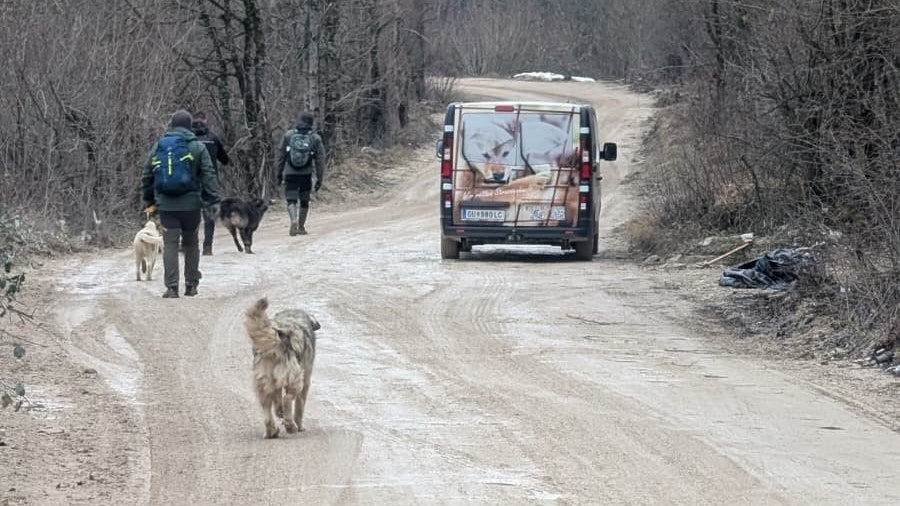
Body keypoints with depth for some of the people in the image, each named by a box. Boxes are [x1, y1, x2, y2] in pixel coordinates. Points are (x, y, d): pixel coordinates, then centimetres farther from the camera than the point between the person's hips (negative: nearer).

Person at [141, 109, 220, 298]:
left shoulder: (158, 146, 8)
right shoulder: (197, 147, -1)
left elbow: (146, 176, 13)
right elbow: (208, 175, -7)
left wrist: (148, 199, 21)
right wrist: (212, 198, -5)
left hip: (166, 205, 1)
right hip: (190, 204, -1)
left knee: (170, 244, 1)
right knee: (191, 243, 13)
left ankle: (172, 287, -9)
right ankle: (191, 285, 17)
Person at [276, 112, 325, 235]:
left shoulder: (288, 135, 1)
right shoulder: (315, 138, 0)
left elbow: (282, 156, 3)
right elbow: (320, 160, -1)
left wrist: (279, 174, 11)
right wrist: (319, 179, 3)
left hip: (290, 173, -1)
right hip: (306, 174, 1)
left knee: (291, 200, -1)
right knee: (304, 201, 15)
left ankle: (294, 221, -25)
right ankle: (301, 227, 18)